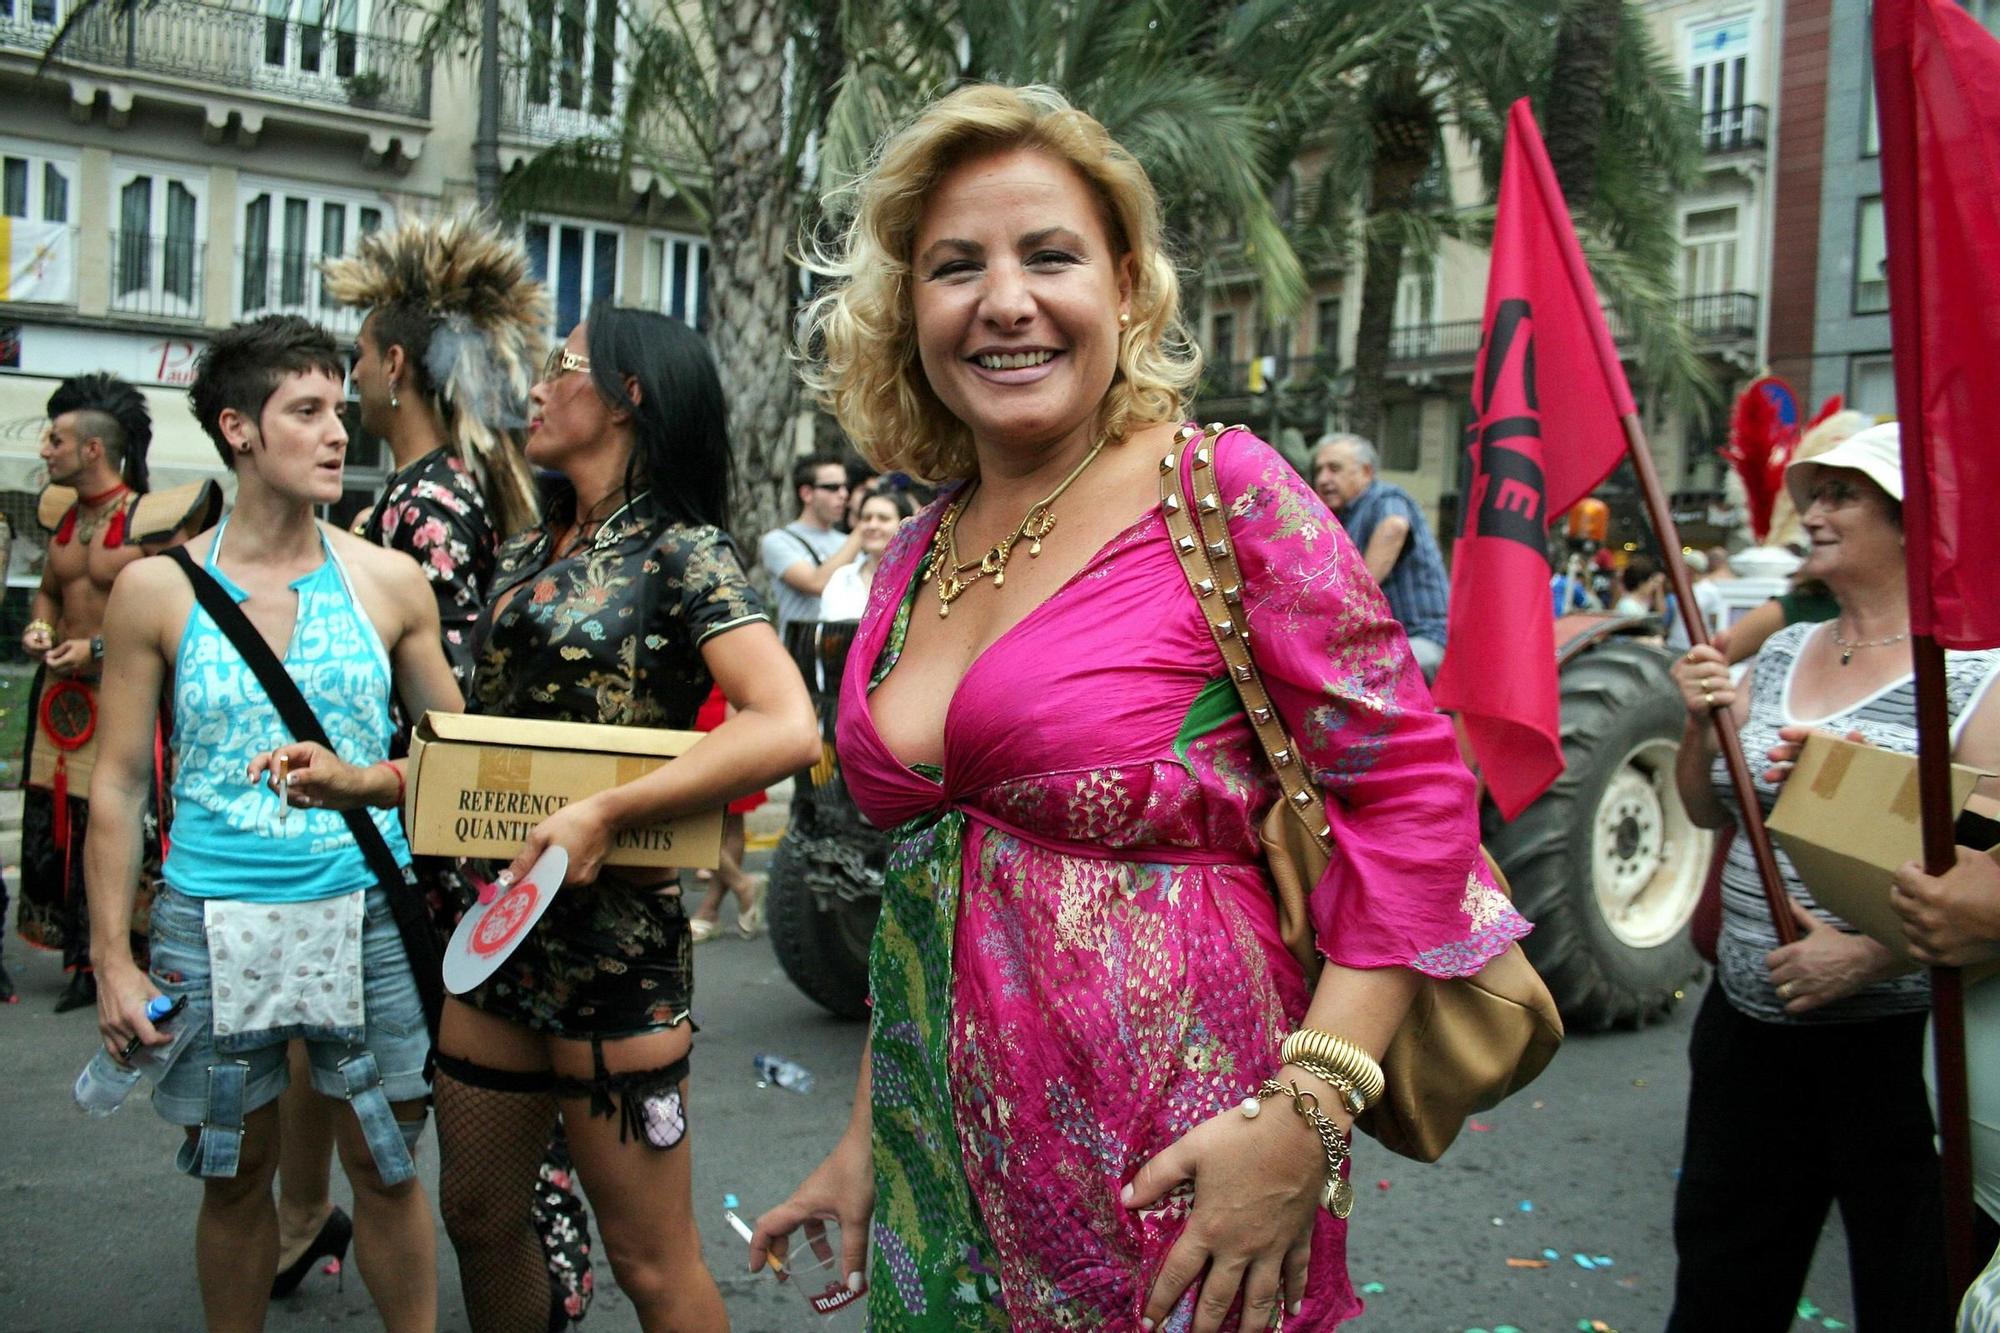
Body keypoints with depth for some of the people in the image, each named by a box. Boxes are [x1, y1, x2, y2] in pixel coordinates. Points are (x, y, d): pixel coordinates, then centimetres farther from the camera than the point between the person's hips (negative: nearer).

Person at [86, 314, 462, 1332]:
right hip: (213, 921, 0)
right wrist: (112, 956, 0)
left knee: (385, 1166, 8)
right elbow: (117, 783, 2)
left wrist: (357, 781, -13)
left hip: (365, 914, 0)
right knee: (234, 1173, 12)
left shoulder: (388, 581, 1)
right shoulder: (157, 588, -1)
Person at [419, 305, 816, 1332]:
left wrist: (603, 814, -26)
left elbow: (787, 727, -26)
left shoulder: (681, 550, -11)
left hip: (615, 937, -7)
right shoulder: (527, 552, 12)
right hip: (500, 921, 8)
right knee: (478, 1218, 18)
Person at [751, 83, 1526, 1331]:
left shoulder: (1224, 496, -12)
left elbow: (1412, 789, -15)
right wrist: (867, 1136, 14)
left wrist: (1306, 1119, -22)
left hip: (1161, 1185, -5)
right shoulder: (916, 556, 6)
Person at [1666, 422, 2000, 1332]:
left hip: (1893, 1042, -6)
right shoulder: (1782, 653, 7)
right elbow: (1708, 811, 14)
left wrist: (1870, 951, -28)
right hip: (1747, 1020, 6)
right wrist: (1702, 723, -4)